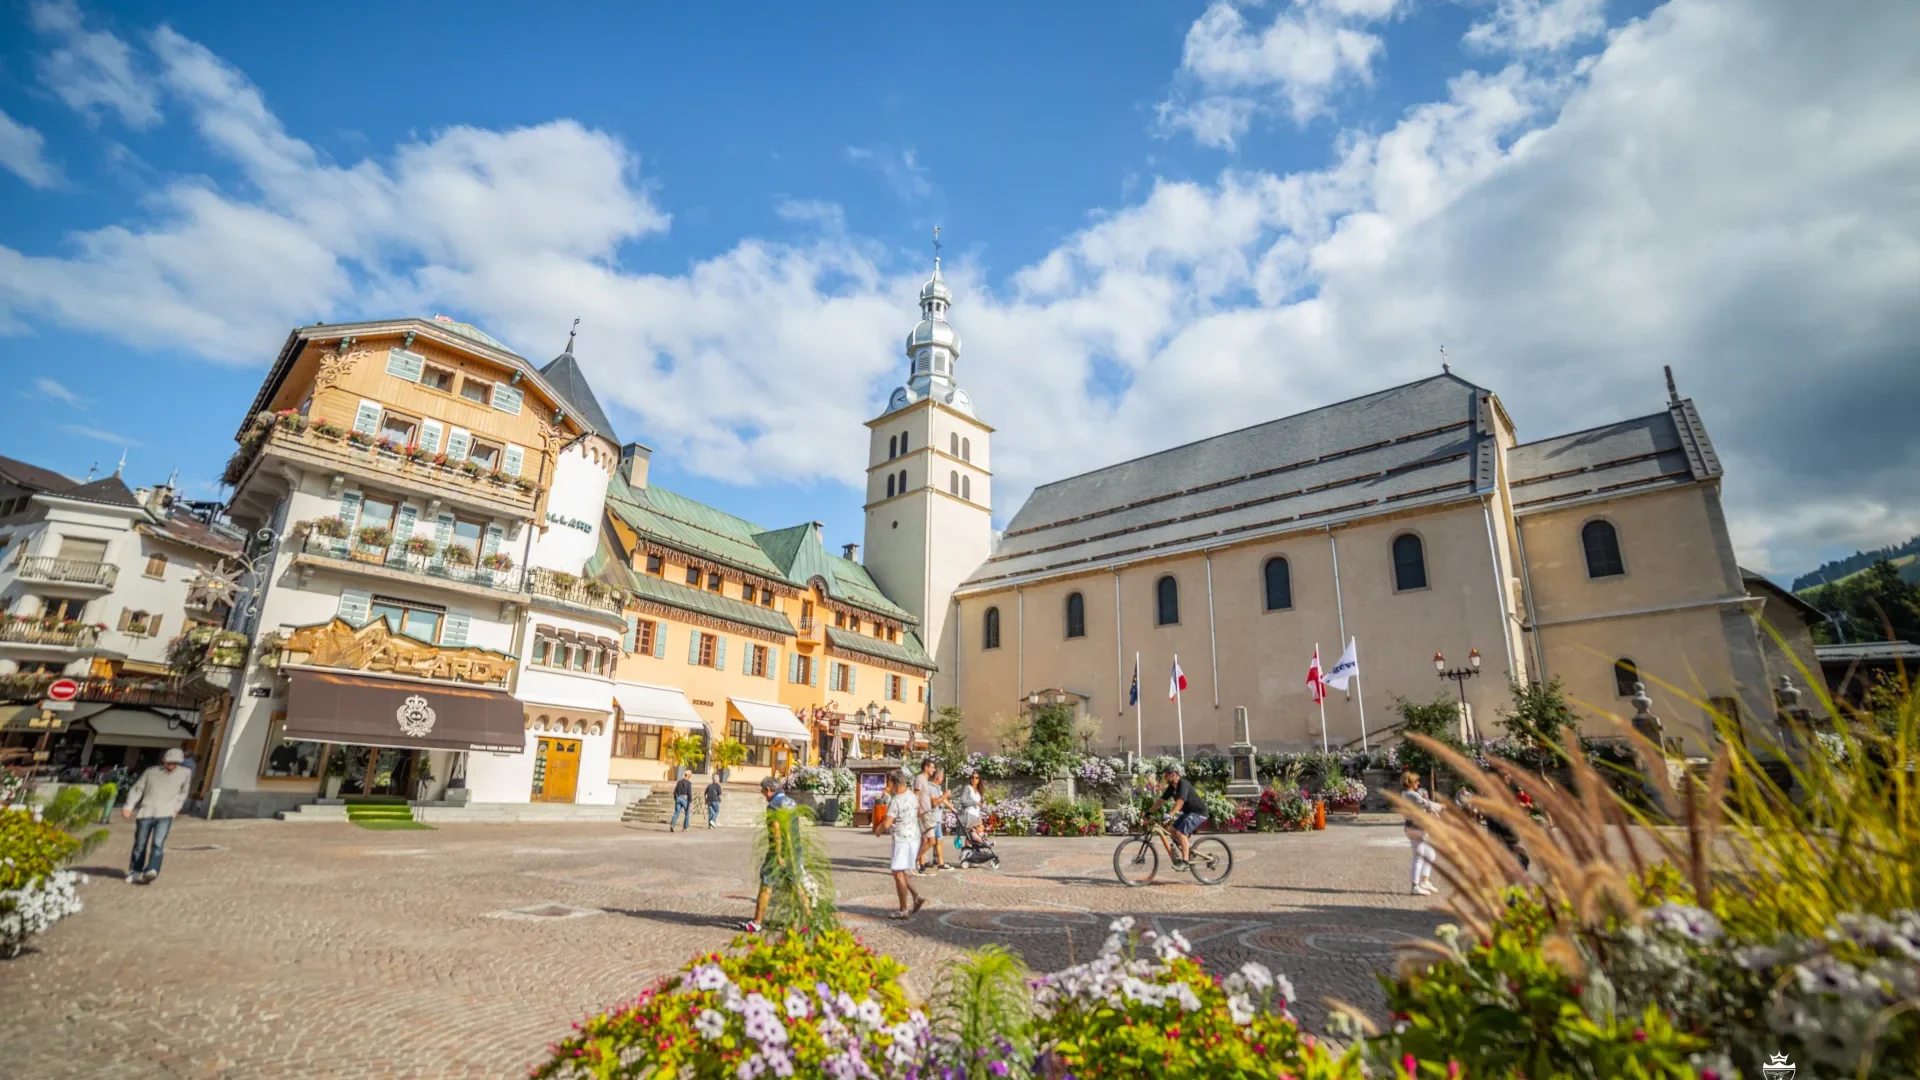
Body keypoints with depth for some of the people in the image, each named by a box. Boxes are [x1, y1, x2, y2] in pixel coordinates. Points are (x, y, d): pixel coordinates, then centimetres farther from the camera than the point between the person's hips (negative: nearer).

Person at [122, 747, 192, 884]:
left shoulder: (185, 774, 9)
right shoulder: (151, 772, 7)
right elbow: (137, 790, 7)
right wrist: (129, 807, -4)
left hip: (165, 815, -1)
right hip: (145, 813, 1)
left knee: (158, 844, -16)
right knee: (140, 845, 9)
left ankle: (151, 871, -24)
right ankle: (134, 872, 25)